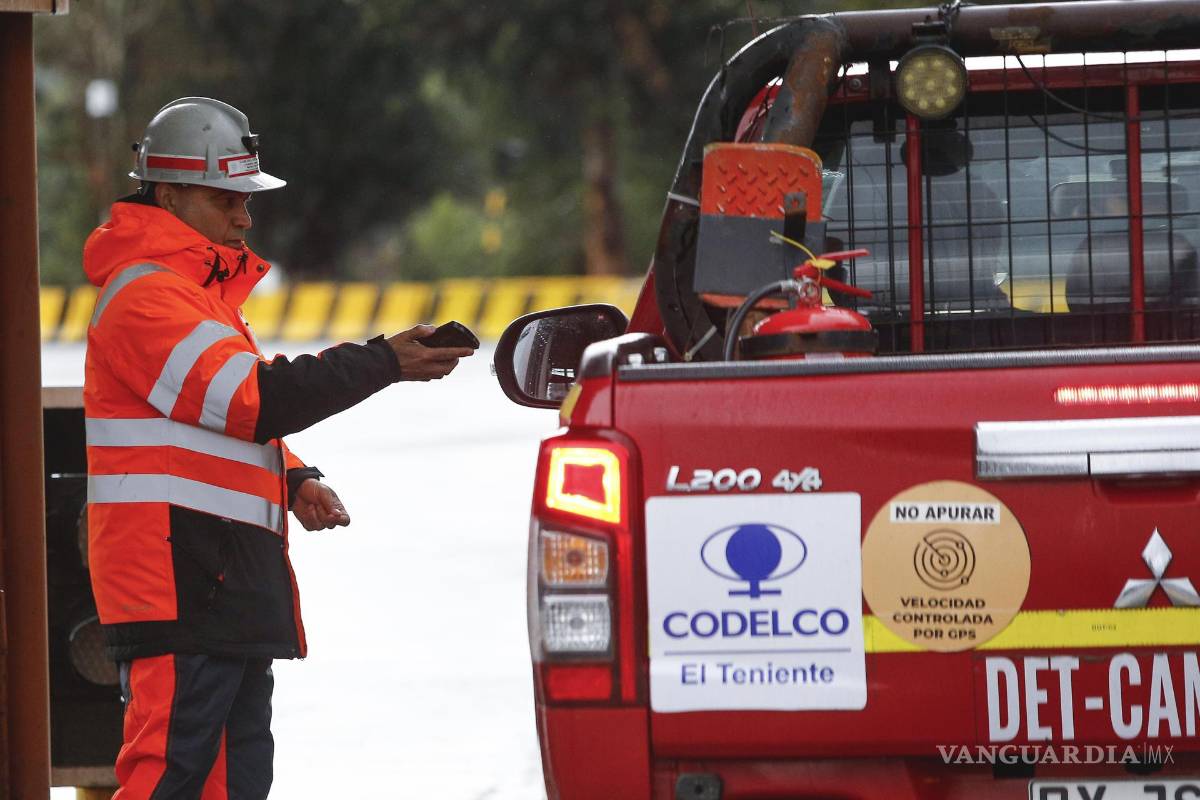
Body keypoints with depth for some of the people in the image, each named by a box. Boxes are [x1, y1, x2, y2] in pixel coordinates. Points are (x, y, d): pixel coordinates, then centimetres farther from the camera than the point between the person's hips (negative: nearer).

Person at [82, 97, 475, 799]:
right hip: (178, 575, -11)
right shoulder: (147, 295, -12)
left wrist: (294, 481, 10)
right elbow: (251, 397, -21)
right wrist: (385, 363, -16)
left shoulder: (200, 287, 22)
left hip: (230, 579, 11)